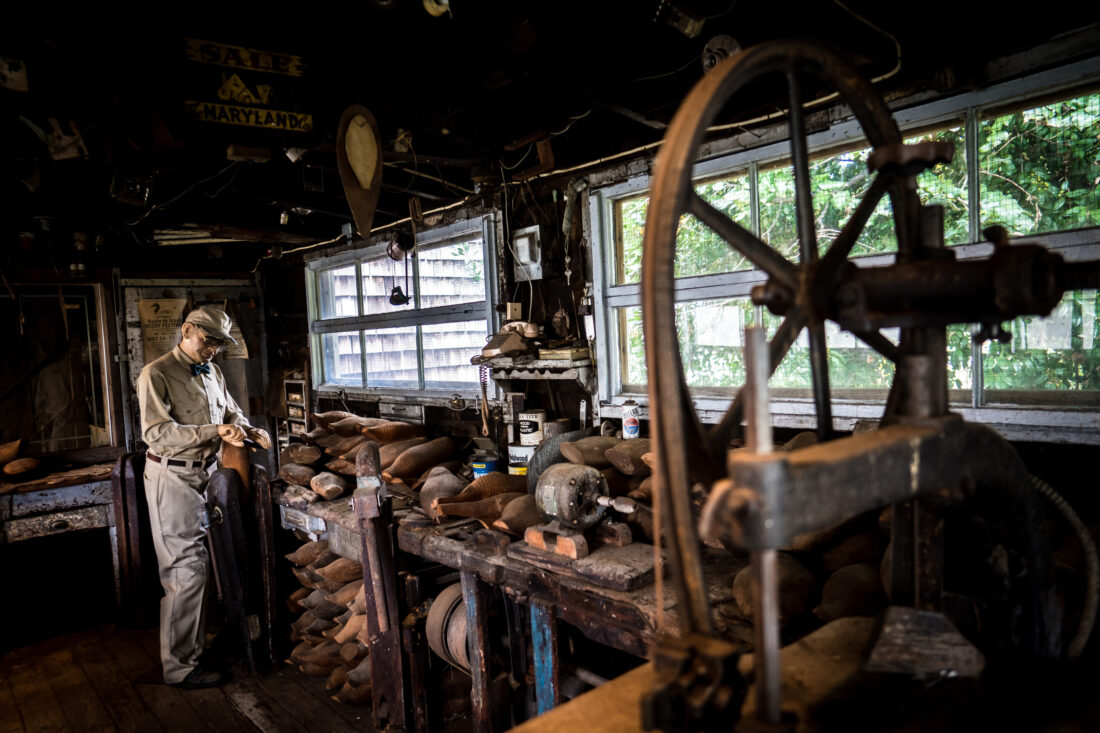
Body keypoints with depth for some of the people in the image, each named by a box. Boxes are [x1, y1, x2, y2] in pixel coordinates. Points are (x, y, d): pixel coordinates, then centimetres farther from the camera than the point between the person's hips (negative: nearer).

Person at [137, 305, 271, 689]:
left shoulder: (212, 373, 11)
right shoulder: (157, 374, -12)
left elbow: (231, 412, 20)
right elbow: (156, 433, -21)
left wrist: (249, 430, -2)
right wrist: (214, 431, -29)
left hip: (206, 473, 8)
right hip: (173, 478, -7)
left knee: (201, 562, 13)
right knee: (186, 568, -6)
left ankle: (199, 641, 27)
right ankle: (180, 665, 5)